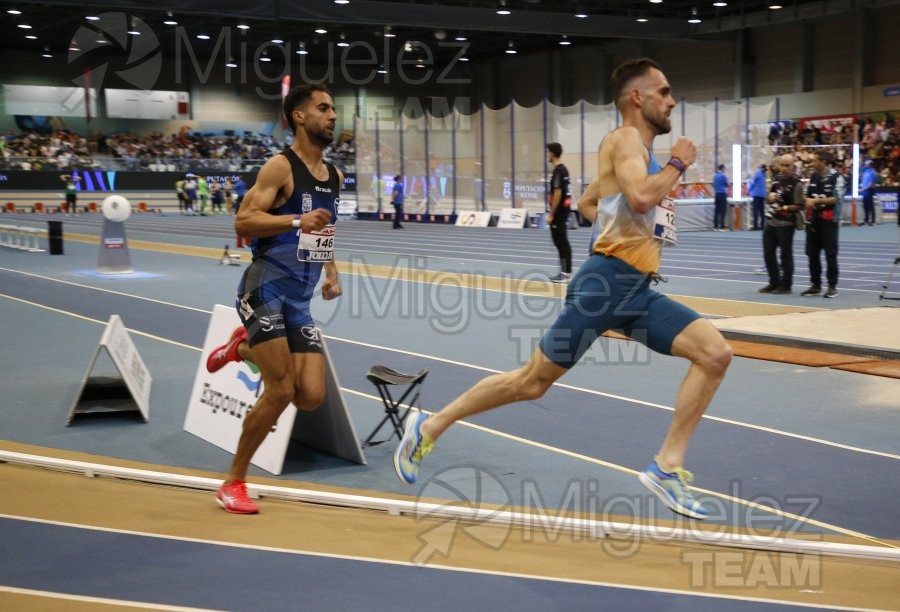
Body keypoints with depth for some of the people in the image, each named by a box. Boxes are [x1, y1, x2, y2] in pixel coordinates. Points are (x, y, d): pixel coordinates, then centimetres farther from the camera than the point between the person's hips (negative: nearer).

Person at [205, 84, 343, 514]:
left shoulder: (335, 177, 14)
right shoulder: (281, 167, -9)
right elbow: (243, 221, -18)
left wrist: (332, 273, 16)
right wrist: (297, 221, -29)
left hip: (300, 299, 7)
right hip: (266, 289, -7)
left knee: (311, 397, -4)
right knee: (281, 392, -11)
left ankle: (245, 349, 23)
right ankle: (234, 482, 7)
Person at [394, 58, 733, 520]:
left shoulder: (639, 152, 21)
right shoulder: (624, 139, -8)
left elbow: (585, 203, 33)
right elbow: (640, 198, -27)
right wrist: (677, 164, -11)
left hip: (638, 289, 9)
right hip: (606, 281, -9)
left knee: (716, 353, -6)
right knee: (532, 381, -2)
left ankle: (667, 467, -3)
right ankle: (430, 427, 14)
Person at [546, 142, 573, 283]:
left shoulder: (558, 170, -15)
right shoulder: (563, 169, 14)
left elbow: (557, 193, -20)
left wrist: (551, 214, -18)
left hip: (559, 211, -10)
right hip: (564, 209, 10)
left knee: (561, 242, -6)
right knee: (561, 241, 12)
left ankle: (566, 273, -5)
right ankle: (564, 271, 15)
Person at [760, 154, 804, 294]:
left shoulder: (796, 184, -11)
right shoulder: (776, 179, 11)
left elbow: (799, 206, -15)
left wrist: (784, 208, -24)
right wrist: (769, 197, -1)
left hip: (785, 224, -7)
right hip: (770, 222, 7)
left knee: (785, 255, 1)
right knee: (768, 254, 11)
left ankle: (785, 285, 11)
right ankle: (774, 283, 24)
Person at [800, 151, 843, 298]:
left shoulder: (836, 177, -7)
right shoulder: (813, 177, 12)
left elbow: (836, 199, -15)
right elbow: (807, 196, 15)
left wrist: (816, 200, -19)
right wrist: (807, 201, -8)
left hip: (829, 221, -6)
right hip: (813, 220, 6)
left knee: (830, 255, -3)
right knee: (812, 254, 8)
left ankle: (832, 286, 3)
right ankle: (815, 285, 17)